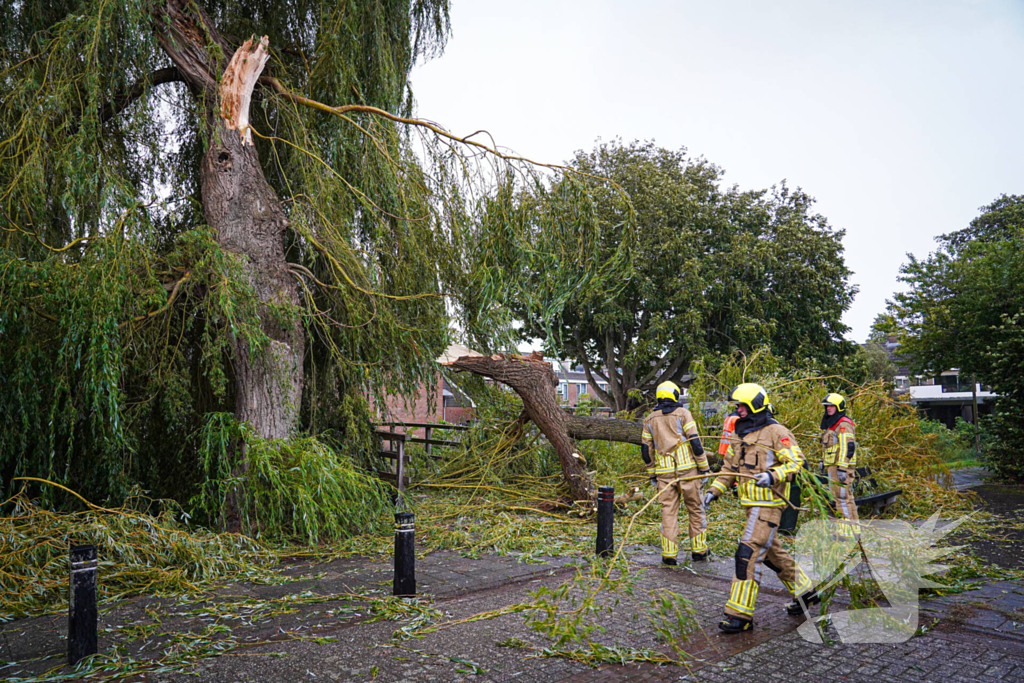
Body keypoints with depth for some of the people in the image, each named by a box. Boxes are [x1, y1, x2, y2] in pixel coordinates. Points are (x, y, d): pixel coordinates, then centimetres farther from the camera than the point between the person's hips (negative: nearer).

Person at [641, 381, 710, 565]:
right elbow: (695, 442, -7)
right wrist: (704, 467, 0)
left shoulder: (649, 420, 10)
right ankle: (699, 551, 16)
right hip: (687, 470, -2)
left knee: (668, 511, 6)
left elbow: (646, 450, 11)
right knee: (695, 509, 10)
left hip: (664, 473, 3)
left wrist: (652, 474, 19)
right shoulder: (682, 413, -1)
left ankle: (669, 554, 4)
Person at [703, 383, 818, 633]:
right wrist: (714, 490, 9)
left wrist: (773, 476, -28)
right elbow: (729, 467, 19)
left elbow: (796, 460, -12)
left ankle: (740, 614, -8)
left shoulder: (776, 432, -10)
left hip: (768, 503, -9)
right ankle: (805, 592, 37)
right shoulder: (739, 434, 15)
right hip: (752, 503, 9)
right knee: (771, 552, 19)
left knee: (748, 554, -12)